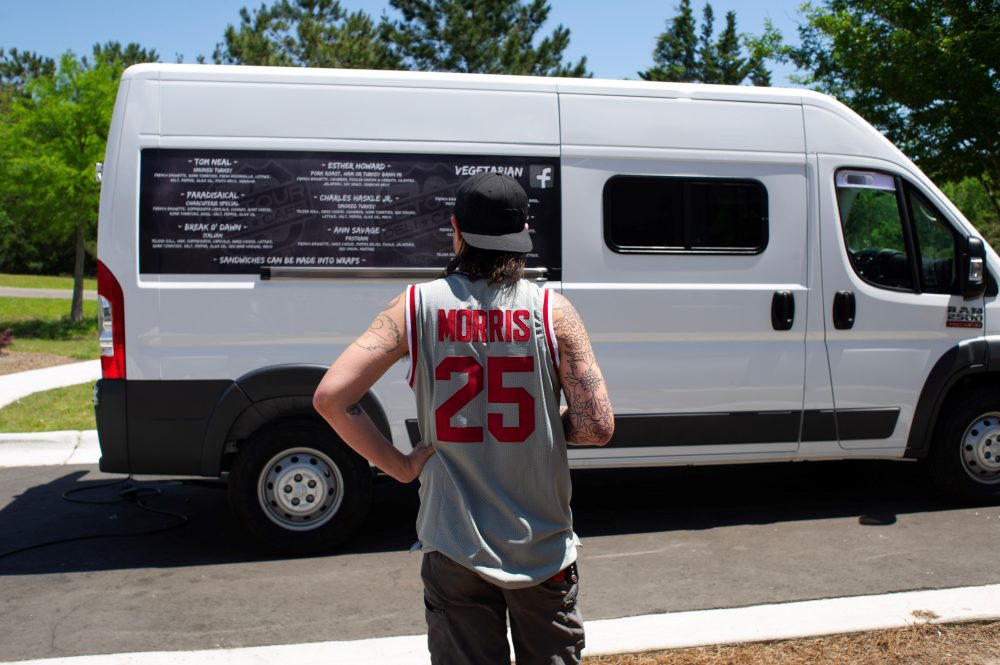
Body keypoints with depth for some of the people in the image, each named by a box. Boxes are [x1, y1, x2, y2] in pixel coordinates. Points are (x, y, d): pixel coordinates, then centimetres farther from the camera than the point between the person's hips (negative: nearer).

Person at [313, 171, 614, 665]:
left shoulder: (415, 307, -7)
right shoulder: (552, 310, -9)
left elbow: (330, 397, -13)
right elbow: (597, 427, -12)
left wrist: (399, 465, -4)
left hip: (455, 551, 0)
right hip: (544, 549, 0)